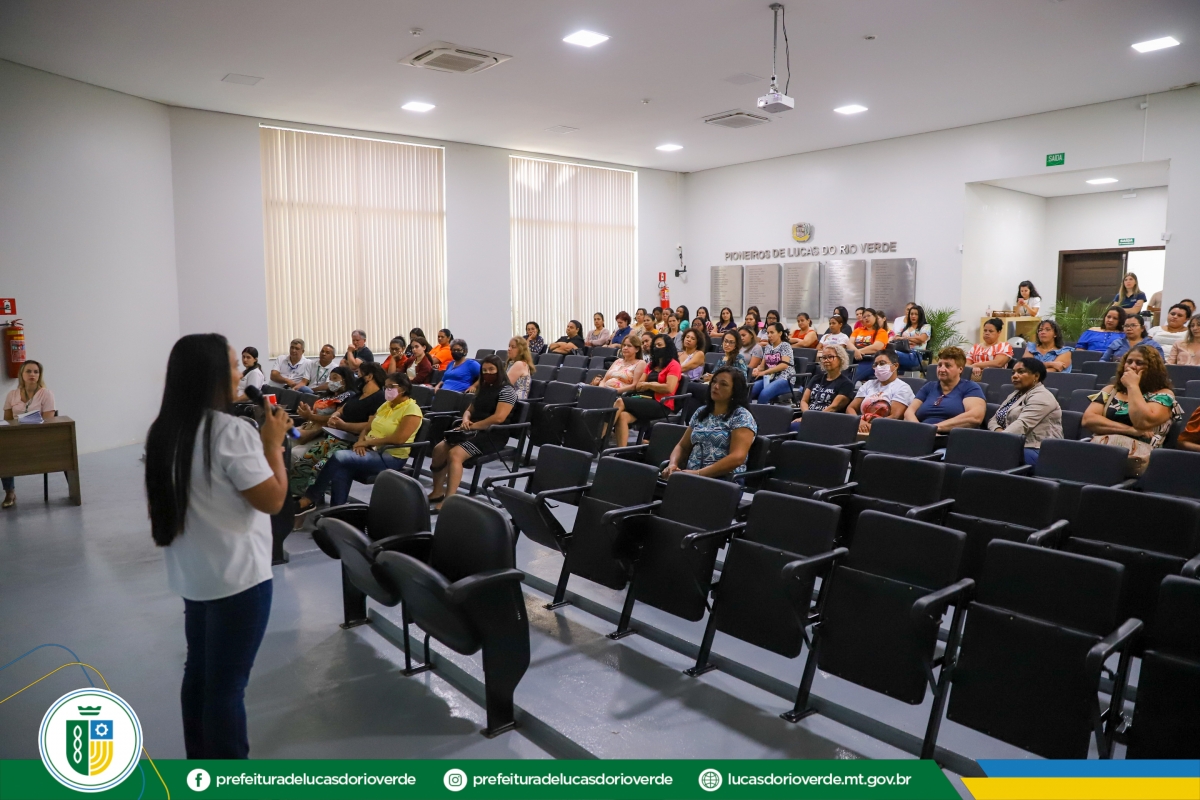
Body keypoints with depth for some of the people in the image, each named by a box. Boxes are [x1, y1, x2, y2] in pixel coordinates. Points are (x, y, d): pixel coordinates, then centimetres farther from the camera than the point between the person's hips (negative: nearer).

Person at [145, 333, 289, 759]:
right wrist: (274, 443, -10)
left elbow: (155, 504, 13)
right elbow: (273, 500, -18)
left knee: (199, 671, 20)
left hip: (191, 573, 8)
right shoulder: (232, 432, -22)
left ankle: (200, 759, 36)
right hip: (237, 577, -8)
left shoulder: (164, 431, 3)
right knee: (227, 683, 3)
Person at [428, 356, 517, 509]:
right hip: (475, 431, 8)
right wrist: (466, 421, -1)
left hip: (492, 435, -8)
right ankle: (437, 491, 1)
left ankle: (449, 500, -31)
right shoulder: (483, 389, 19)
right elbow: (470, 410, 24)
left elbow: (498, 418, -20)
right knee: (439, 449, -10)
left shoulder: (507, 391, -8)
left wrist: (473, 426, -17)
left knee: (455, 454, -30)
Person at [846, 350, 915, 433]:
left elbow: (895, 417, -8)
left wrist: (871, 427, -20)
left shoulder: (902, 388, 6)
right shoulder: (869, 384, 22)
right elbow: (851, 408, 13)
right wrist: (858, 421, -9)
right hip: (860, 426, 5)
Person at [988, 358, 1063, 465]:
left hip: (1035, 451, -8)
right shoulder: (1015, 395, 22)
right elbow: (994, 419, 16)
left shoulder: (1041, 397, -6)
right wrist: (998, 430, -8)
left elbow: (1022, 425, -20)